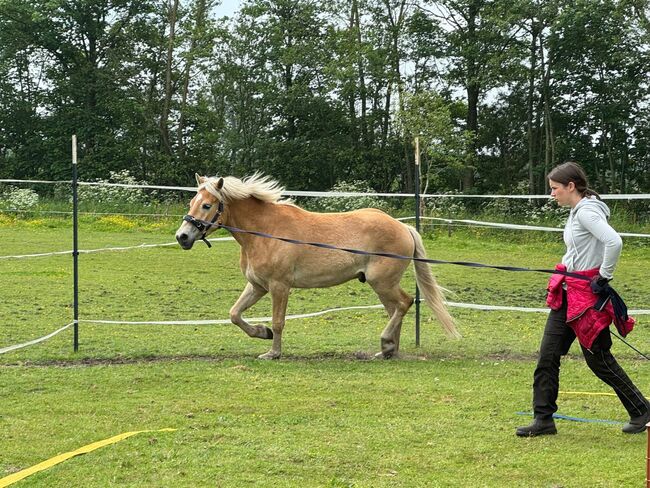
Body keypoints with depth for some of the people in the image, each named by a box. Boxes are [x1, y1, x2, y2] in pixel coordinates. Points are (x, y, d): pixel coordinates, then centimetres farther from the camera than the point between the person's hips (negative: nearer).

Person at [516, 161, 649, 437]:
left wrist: (604, 277, -22)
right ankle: (543, 419, 8)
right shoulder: (577, 211, 13)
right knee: (548, 354, 4)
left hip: (588, 294, -10)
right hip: (569, 294, 10)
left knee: (598, 358, 1)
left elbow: (614, 242, -30)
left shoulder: (587, 212, -17)